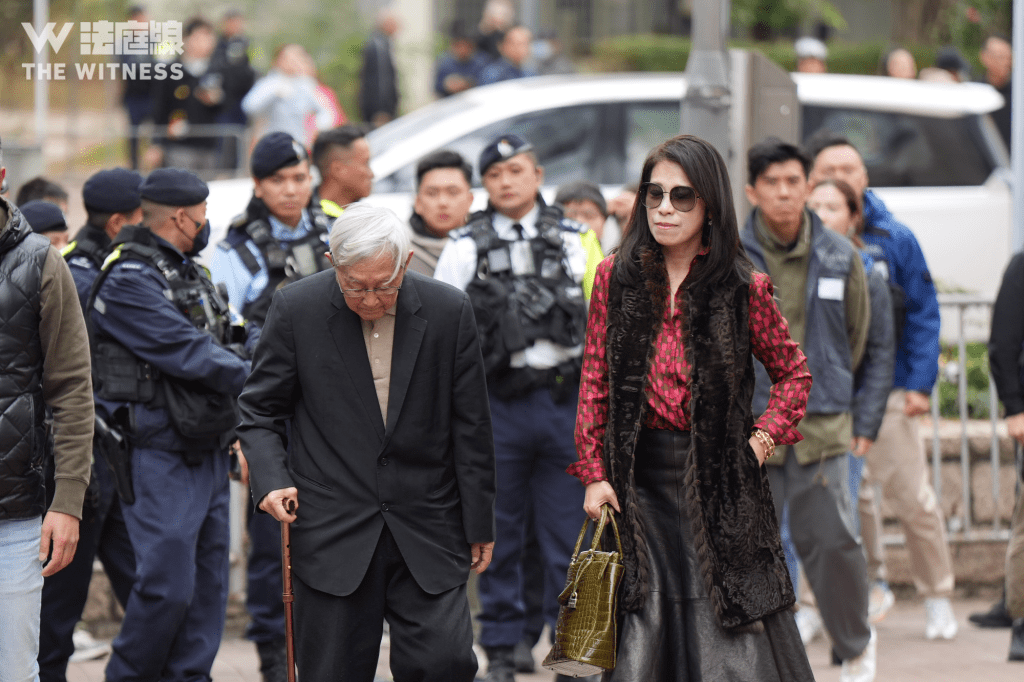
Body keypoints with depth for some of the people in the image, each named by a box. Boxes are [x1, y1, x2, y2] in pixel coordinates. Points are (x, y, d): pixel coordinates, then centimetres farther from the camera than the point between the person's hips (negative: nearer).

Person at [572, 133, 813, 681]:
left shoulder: (743, 289, 1)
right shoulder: (616, 277, 5)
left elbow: (794, 373, 13)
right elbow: (595, 383, 7)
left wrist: (761, 440, 0)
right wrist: (594, 473, 1)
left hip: (720, 481, -1)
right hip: (640, 482, 1)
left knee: (732, 636, -3)